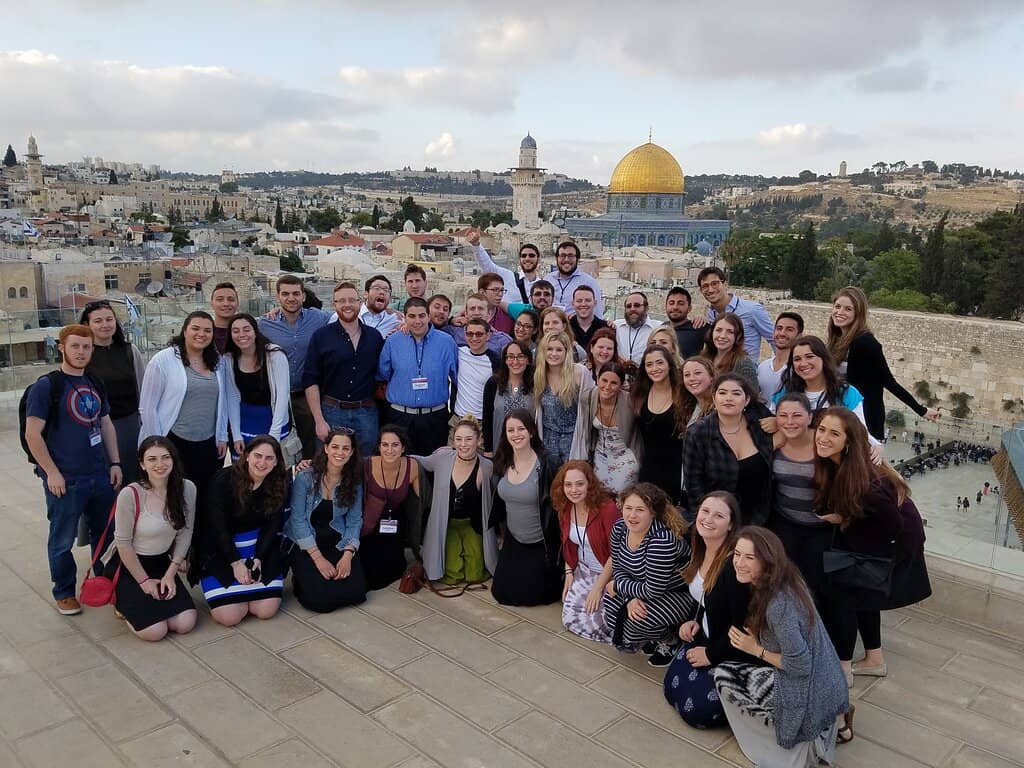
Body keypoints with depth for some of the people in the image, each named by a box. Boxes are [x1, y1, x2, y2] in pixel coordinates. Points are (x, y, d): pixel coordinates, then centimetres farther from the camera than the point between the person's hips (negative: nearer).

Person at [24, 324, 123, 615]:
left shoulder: (95, 384, 10)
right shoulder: (46, 386, -10)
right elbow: (32, 434, -12)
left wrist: (115, 463, 10)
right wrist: (51, 472, -15)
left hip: (101, 476, 6)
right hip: (65, 480, -6)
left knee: (105, 534, 16)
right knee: (62, 541, 7)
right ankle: (64, 593, 23)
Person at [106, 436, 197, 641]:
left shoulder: (187, 488, -10)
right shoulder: (130, 494, -23)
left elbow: (185, 534, -1)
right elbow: (123, 543, -14)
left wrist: (170, 574, -5)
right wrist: (144, 580, -9)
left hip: (162, 563, 5)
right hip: (129, 565, -4)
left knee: (185, 624, -10)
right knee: (154, 631, -16)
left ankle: (142, 602, 19)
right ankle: (124, 603, 15)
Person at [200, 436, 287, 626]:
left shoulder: (279, 484, -5)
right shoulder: (223, 480, -16)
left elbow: (272, 526, -4)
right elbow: (218, 526, -14)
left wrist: (258, 559, -16)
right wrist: (236, 562, -17)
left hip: (262, 548, 3)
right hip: (221, 550, -3)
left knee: (266, 611, -10)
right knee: (229, 617, -14)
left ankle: (248, 588, 22)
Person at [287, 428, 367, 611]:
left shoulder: (354, 482, 0)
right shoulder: (305, 477, -11)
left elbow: (354, 521, 1)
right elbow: (298, 519, -12)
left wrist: (348, 555, -15)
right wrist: (318, 558, -17)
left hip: (338, 543, 4)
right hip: (305, 544, -3)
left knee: (356, 591, -16)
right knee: (320, 598, -22)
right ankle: (302, 580, 13)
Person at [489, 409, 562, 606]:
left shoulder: (546, 465, -22)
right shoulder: (502, 462, -5)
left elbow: (557, 506, -15)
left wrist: (558, 545, -11)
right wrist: (502, 532, 15)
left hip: (541, 544, -5)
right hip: (512, 540, 5)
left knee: (531, 595, 4)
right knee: (501, 593, 10)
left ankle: (556, 574, 32)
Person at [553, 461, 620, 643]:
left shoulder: (607, 508, -25)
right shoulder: (565, 508, -5)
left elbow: (616, 553, -20)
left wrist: (598, 587, -17)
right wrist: (569, 572, 2)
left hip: (609, 572, -6)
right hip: (584, 570, 6)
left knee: (593, 620, -16)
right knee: (570, 618, -3)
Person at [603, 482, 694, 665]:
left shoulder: (662, 539, -35)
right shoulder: (619, 528, -12)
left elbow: (653, 591, -30)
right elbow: (618, 568, -2)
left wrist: (618, 585, -17)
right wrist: (630, 598, -19)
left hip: (680, 593, -8)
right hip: (644, 588, 8)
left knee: (639, 620, -25)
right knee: (610, 605, -8)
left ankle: (670, 641, 8)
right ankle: (654, 638, 17)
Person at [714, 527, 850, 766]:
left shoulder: (779, 605, -30)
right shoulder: (785, 580, -4)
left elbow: (799, 665, -25)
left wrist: (757, 650, -13)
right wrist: (755, 635, -1)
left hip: (807, 691, -9)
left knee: (724, 676, -1)